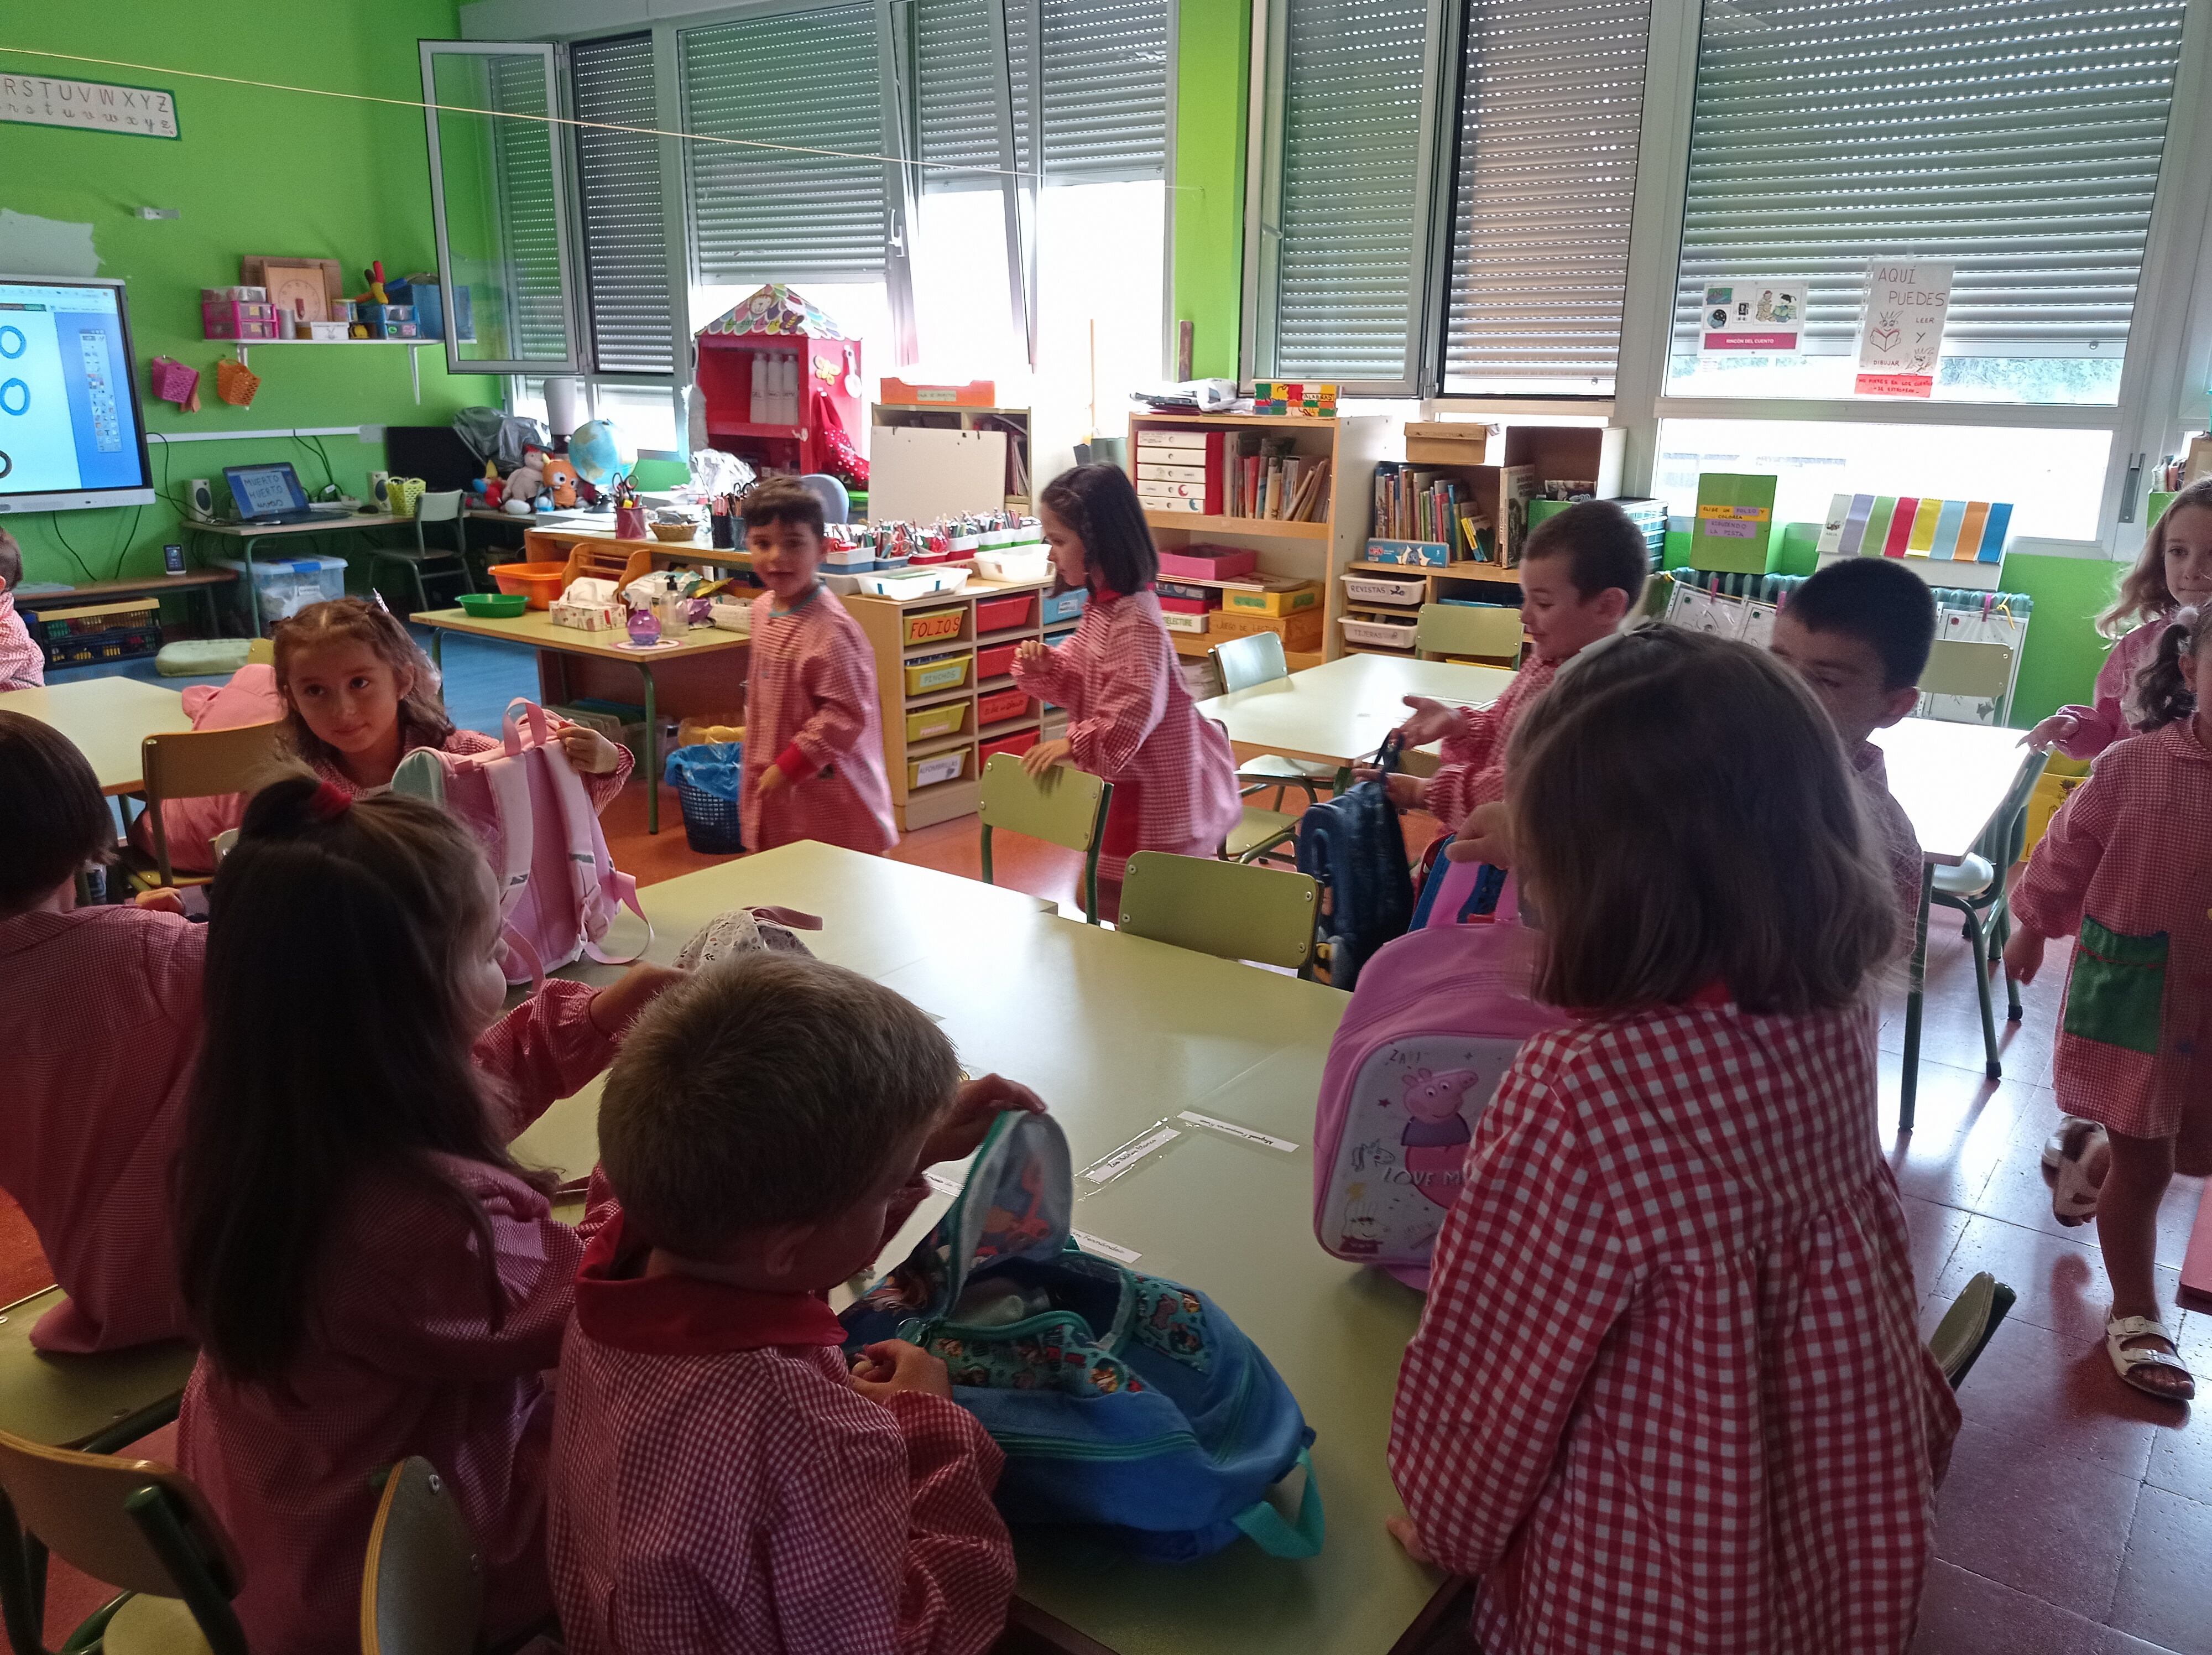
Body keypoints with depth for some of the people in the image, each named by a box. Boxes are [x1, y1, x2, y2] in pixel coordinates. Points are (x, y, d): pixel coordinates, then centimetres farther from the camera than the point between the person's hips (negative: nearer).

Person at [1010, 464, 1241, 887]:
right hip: (1130, 781, 10)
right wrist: (1044, 668, -6)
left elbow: (1132, 714, -30)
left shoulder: (1135, 622, -26)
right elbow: (1081, 682, 12)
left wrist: (1074, 745, -25)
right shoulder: (1102, 607, 5)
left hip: (1154, 790, -10)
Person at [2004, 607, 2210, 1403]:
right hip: (2131, 989, -3)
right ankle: (2135, 1316, 27)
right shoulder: (2136, 765, -15)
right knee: (2145, 1163, 8)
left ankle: (2088, 1153, 50)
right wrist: (2032, 927, 10)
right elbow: (2070, 849, -1)